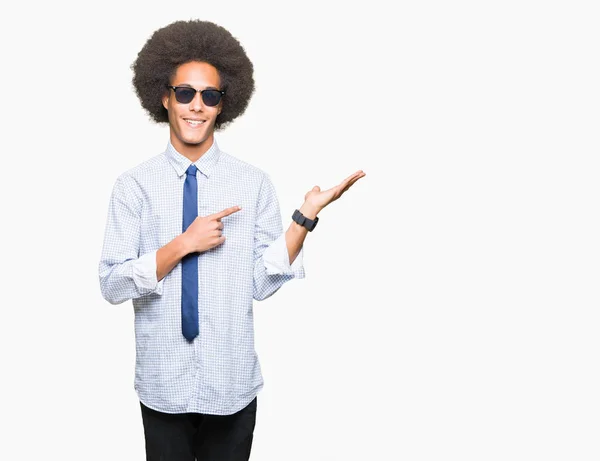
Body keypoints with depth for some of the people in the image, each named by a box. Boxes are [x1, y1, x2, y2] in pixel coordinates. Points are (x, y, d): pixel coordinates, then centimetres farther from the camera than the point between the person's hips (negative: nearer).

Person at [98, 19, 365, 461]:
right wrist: (184, 244, -20)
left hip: (232, 384, 0)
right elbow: (112, 284, -10)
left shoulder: (254, 183, -4)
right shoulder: (134, 185, -4)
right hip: (162, 385, 0)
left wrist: (305, 217, -17)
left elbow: (263, 282, -7)